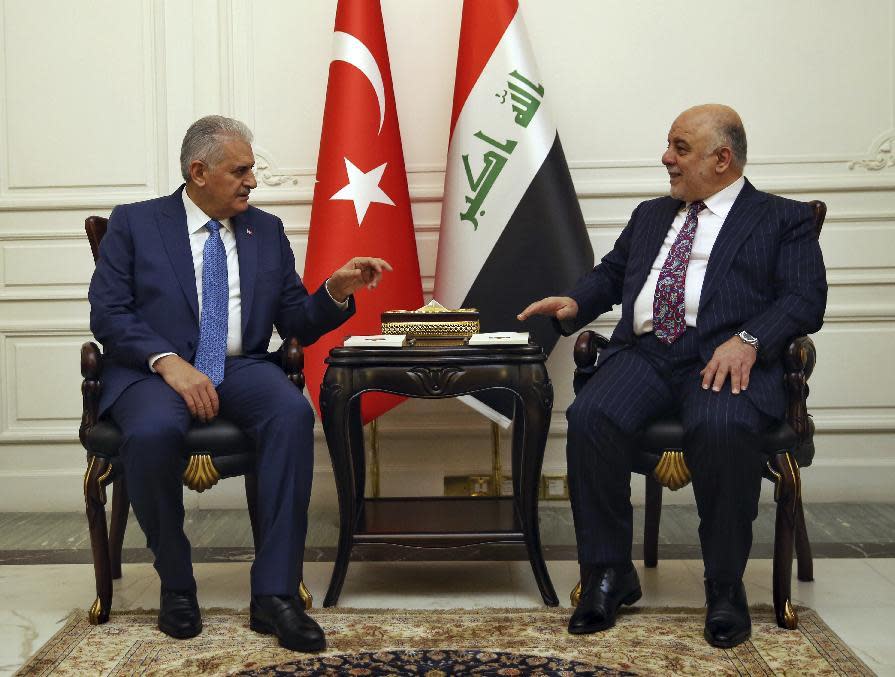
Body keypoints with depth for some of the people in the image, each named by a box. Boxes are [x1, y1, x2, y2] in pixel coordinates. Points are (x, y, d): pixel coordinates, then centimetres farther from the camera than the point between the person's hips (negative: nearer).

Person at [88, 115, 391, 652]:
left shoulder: (267, 231, 16)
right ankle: (176, 585, -9)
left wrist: (337, 290, -7)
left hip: (241, 368, 2)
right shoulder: (134, 224, 7)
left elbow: (298, 325, 13)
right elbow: (108, 314, -3)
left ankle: (275, 593, -26)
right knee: (154, 433, -36)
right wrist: (169, 362, -19)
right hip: (154, 370, -2)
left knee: (294, 414, -31)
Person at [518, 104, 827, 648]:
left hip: (724, 357, -4)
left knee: (722, 429, -36)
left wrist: (748, 341, -18)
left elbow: (805, 299, 0)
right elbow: (612, 273, 30)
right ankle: (609, 574, -11)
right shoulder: (650, 215, 29)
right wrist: (575, 302, 7)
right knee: (590, 418, -27)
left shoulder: (785, 219, 13)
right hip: (645, 352, 4)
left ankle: (726, 588, -15)